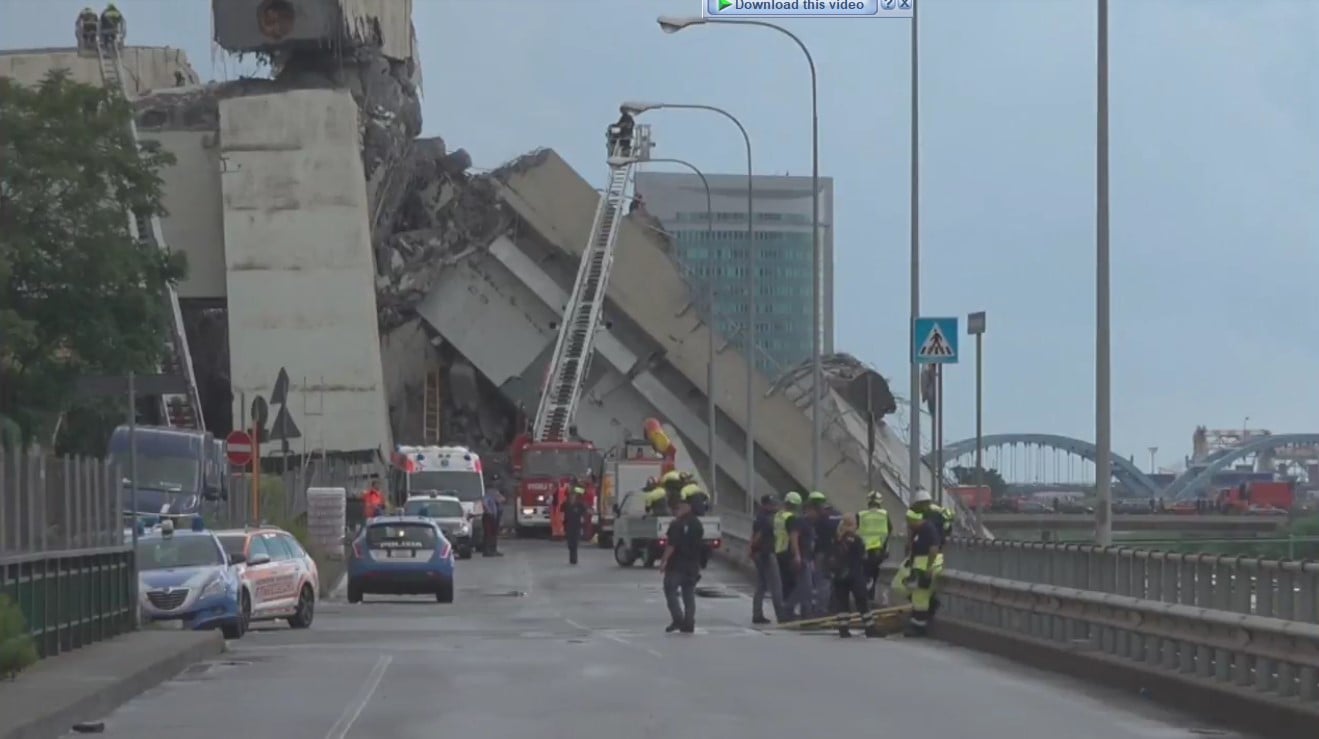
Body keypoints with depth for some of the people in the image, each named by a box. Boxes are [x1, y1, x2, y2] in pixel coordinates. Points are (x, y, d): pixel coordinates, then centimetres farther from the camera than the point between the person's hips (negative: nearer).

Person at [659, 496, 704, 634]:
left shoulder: (677, 524, -14)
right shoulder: (698, 524, 10)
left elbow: (671, 545, -18)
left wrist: (663, 560, -13)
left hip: (676, 565, -7)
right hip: (693, 565, 7)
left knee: (670, 591, 1)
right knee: (689, 595, 10)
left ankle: (678, 619, -12)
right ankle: (689, 624, 8)